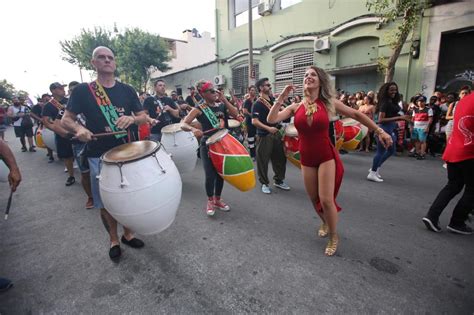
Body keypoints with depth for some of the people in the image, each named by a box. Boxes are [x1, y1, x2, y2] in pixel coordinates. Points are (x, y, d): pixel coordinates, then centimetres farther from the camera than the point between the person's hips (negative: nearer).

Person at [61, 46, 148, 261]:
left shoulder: (127, 90, 6)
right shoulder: (82, 90, 0)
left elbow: (144, 118, 6)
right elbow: (66, 119, 3)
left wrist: (132, 118, -16)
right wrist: (78, 128, -19)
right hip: (99, 157, -2)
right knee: (106, 202, 8)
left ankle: (128, 234, 33)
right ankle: (113, 240, 29)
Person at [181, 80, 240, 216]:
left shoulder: (221, 105, 7)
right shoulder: (198, 109, -7)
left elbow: (235, 114, -8)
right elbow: (183, 124, -14)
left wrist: (224, 99, -10)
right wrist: (193, 129, -35)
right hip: (207, 145, -4)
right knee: (210, 175, -7)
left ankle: (217, 199, 30)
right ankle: (210, 201, 18)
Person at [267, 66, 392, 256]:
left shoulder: (329, 103, -7)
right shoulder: (295, 107, -3)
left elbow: (356, 115, 3)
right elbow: (271, 119, -13)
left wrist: (379, 131, 3)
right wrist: (281, 97, -18)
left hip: (326, 157, -2)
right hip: (306, 159, 3)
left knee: (326, 199, -5)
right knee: (314, 199, 14)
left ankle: (333, 236, 22)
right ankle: (326, 223, 46)